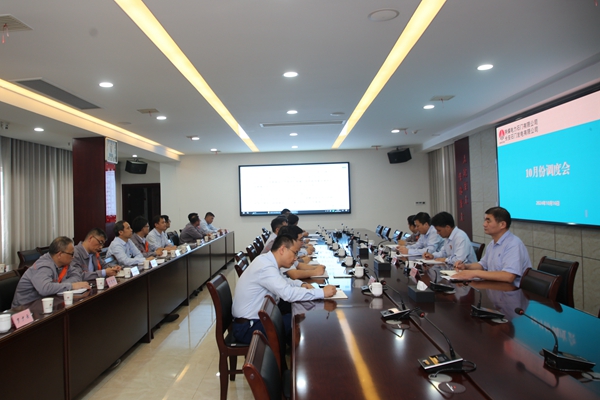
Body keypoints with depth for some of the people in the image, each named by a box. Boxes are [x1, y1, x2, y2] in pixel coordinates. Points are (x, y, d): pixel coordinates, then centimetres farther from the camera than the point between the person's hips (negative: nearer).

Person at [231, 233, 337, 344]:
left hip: (254, 318, 9)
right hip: (247, 328, -9)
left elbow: (281, 281, 20)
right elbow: (289, 294, -33)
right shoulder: (266, 267, -26)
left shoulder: (266, 260, 3)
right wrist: (322, 292, -28)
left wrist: (301, 284, 1)